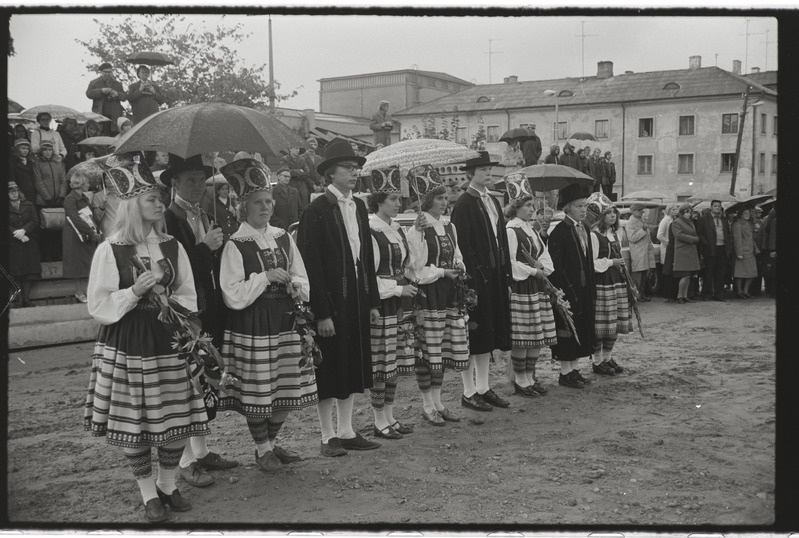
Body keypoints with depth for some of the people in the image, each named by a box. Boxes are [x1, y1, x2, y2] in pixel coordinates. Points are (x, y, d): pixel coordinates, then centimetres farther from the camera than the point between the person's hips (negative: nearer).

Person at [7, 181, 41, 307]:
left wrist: (24, 230, -13)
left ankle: (26, 299, 1)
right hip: (12, 245, -2)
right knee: (15, 273, -6)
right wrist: (17, 234, -14)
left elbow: (35, 221, 2)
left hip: (29, 245, 2)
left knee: (29, 271, -3)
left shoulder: (28, 205, 11)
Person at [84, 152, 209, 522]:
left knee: (176, 420, 6)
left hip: (167, 340, 3)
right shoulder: (110, 250, -6)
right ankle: (149, 494, 21)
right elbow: (98, 306, -5)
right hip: (126, 346, -3)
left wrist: (174, 305, -7)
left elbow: (188, 295, 13)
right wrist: (136, 291, -16)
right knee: (134, 422, 4)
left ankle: (168, 485, 27)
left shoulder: (172, 247, 4)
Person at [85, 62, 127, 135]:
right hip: (100, 116, -2)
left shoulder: (118, 84, 20)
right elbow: (88, 93, -2)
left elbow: (125, 97, 12)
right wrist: (101, 91, -16)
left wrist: (117, 94, -11)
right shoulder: (94, 83, 13)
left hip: (115, 117, 2)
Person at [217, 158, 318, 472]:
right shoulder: (235, 245, -8)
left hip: (285, 322, 6)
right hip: (251, 327, -5)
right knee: (257, 392, 2)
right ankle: (262, 450, 22)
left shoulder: (283, 238, 10)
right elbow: (233, 296, -12)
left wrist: (296, 286, -6)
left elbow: (301, 276, 16)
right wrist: (265, 277, -15)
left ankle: (271, 442, 30)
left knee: (286, 387, 10)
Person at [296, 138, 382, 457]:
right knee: (330, 369, 3)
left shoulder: (358, 207, 10)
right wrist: (321, 313, -18)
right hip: (331, 301, -7)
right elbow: (311, 265, -15)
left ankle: (346, 432, 26)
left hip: (357, 300, 7)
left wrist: (372, 302, 10)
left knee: (354, 366, 14)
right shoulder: (317, 211, -13)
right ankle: (328, 437, 16)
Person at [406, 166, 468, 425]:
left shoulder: (449, 227, 13)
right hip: (427, 294, -7)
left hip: (448, 293, 7)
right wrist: (443, 272, -14)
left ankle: (437, 401, 21)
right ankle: (427, 405, 9)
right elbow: (417, 270, -10)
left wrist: (459, 267, -2)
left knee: (443, 350, 10)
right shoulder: (417, 231, -9)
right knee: (427, 350, -2)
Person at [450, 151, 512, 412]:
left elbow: (502, 241, 16)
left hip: (495, 277, 8)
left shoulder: (493, 202, 14)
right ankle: (469, 392, 9)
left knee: (489, 335, 13)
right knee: (474, 335, -1)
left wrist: (506, 277, 12)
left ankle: (483, 388, 23)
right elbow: (462, 247, -16)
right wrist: (470, 280, -20)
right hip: (475, 279, -8)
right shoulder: (463, 205, -11)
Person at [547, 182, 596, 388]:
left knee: (582, 330, 12)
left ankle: (573, 369, 21)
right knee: (567, 331, -1)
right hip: (567, 292, -8)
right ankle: (565, 373, 8)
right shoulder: (559, 232, -14)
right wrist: (563, 292, -19)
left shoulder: (583, 229, 12)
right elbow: (555, 266, -16)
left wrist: (592, 290, 13)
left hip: (584, 292, 8)